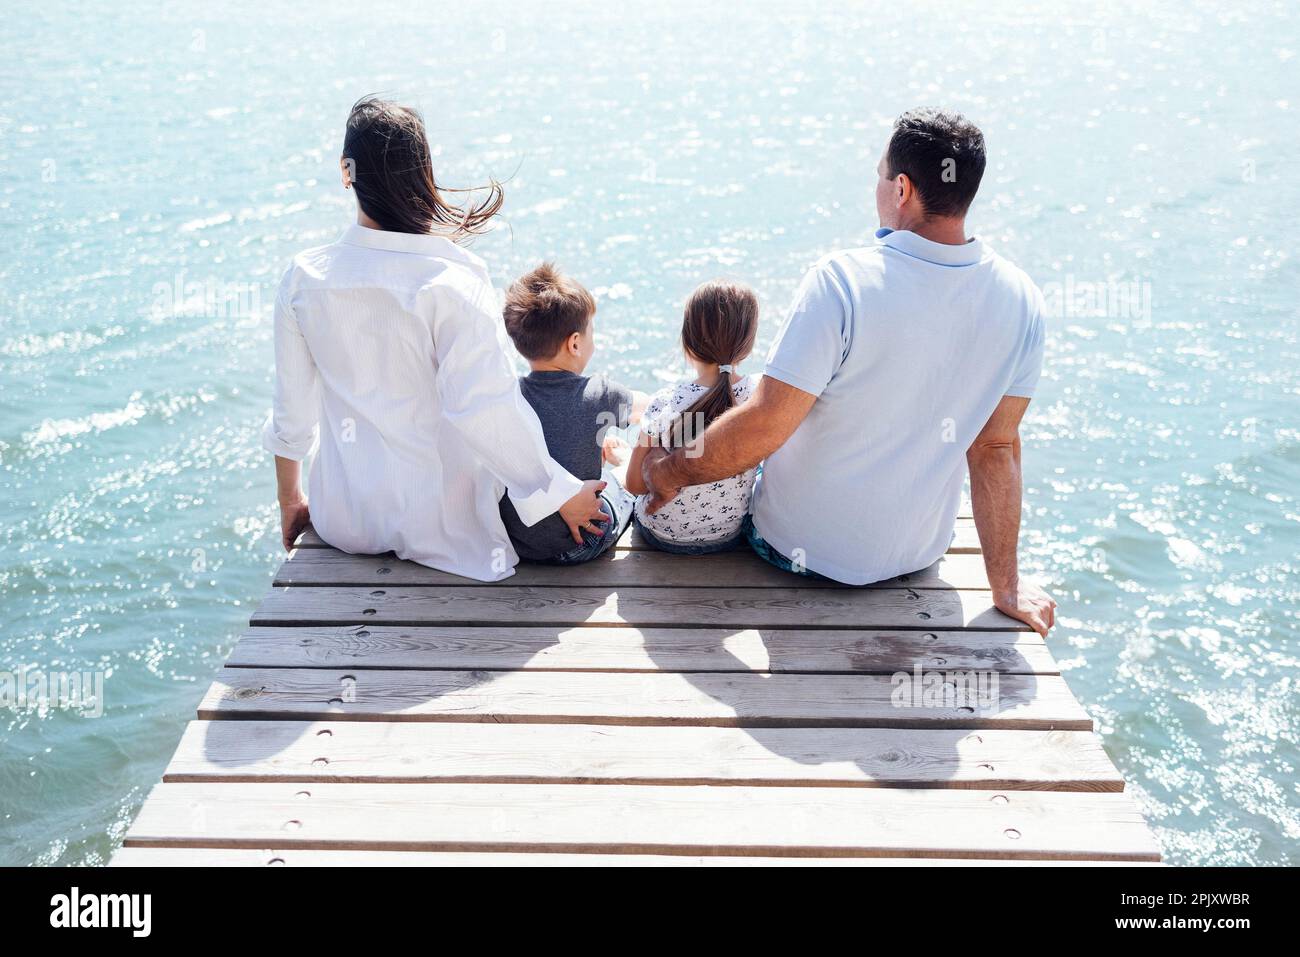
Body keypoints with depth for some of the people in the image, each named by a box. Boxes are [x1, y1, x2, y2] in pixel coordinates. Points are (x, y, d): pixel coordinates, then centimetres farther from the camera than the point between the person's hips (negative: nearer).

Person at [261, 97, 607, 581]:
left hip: (346, 518, 3)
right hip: (436, 518, -3)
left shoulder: (304, 278, -9)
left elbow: (292, 413, 0)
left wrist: (290, 502, 15)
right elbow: (483, 408, -26)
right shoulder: (451, 282, -22)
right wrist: (560, 492, -16)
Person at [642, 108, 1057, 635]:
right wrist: (1005, 582, 3)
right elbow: (997, 447, -6)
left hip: (805, 548, -5)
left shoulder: (842, 281, -28)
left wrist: (674, 471, -10)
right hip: (921, 548, 5)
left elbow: (764, 427, -27)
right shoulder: (1021, 301, -12)